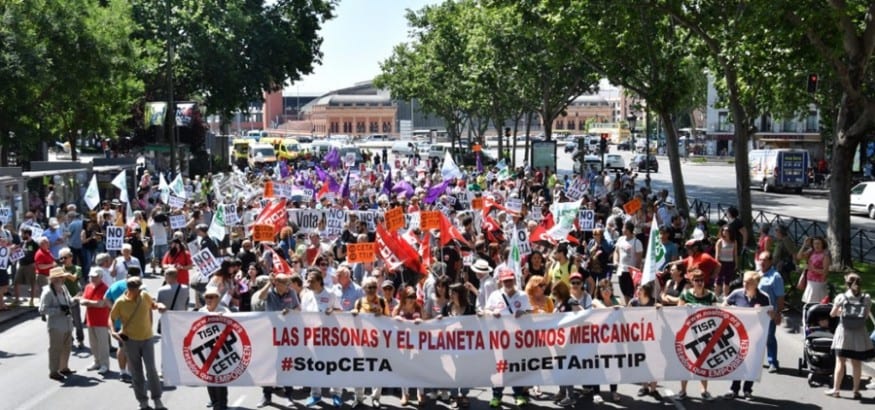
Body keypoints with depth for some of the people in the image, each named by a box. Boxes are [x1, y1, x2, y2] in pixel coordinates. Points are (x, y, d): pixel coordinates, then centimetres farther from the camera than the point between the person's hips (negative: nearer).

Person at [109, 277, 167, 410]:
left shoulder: (145, 296, -2)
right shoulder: (120, 302, -10)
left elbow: (152, 305, 18)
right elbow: (111, 318, 1)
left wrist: (159, 306, -5)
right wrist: (113, 331, -17)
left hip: (147, 339, 1)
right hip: (130, 340, -1)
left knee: (151, 370, -6)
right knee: (136, 373, 6)